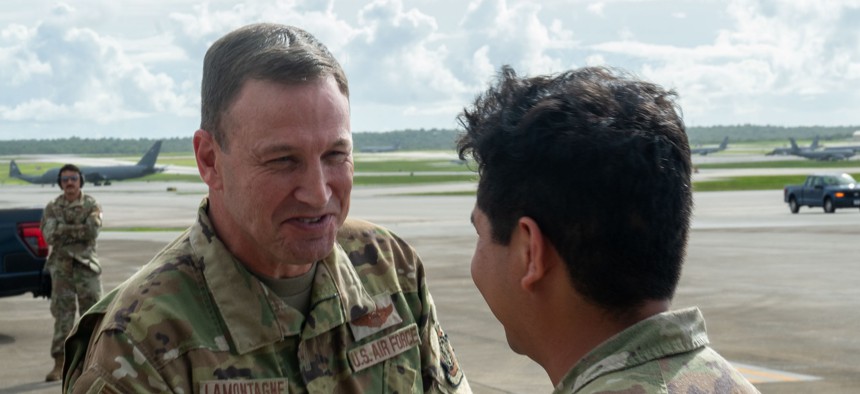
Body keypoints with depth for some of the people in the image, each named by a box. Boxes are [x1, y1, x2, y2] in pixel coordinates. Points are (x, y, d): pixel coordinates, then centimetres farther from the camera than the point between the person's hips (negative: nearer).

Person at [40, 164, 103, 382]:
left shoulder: (91, 205, 2)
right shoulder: (52, 208, 7)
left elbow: (93, 231, -14)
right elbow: (49, 235, -7)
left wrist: (64, 230, -11)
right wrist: (79, 230, -11)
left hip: (86, 265, -1)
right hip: (61, 266, 1)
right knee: (62, 314, 1)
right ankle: (59, 364, 3)